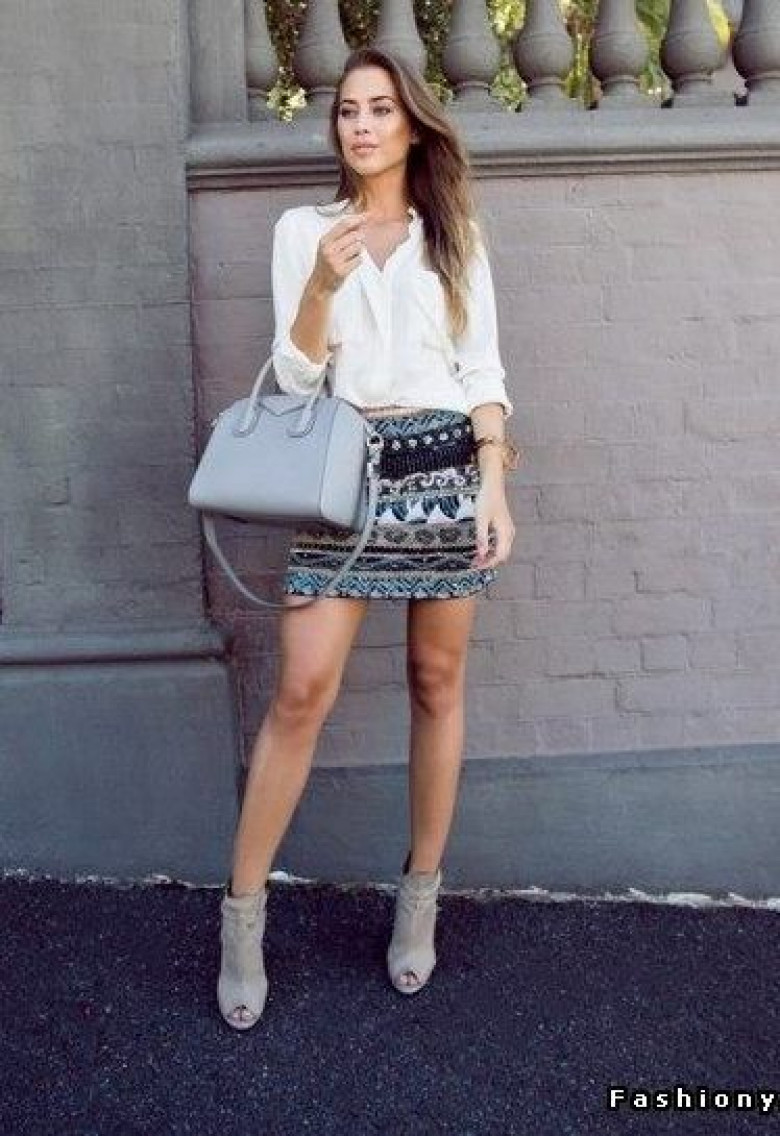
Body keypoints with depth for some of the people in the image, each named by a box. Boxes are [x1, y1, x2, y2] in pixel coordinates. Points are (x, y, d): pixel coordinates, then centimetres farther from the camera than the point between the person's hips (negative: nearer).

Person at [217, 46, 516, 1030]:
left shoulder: (454, 235, 10)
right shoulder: (303, 229, 7)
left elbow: (483, 369, 5)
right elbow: (294, 379, 0)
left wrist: (493, 485, -7)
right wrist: (321, 288, -17)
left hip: (444, 466, 2)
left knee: (437, 684, 6)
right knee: (301, 692, -6)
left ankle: (421, 897, 22)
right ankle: (243, 911, 9)